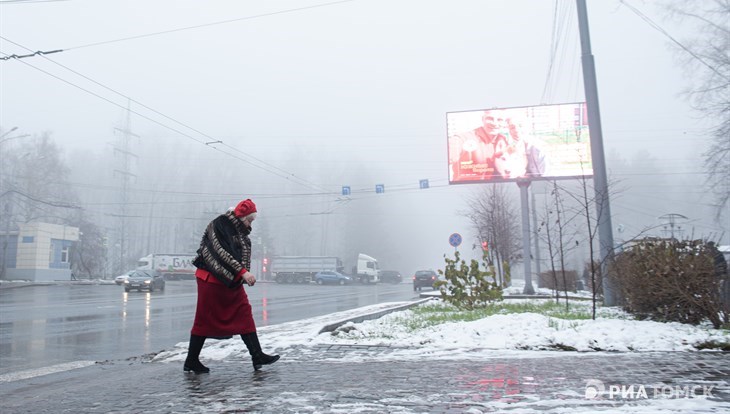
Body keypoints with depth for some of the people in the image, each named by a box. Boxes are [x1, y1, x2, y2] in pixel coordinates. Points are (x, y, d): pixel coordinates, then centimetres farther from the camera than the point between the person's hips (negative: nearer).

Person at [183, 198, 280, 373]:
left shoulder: (240, 230, 11)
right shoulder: (220, 225, -15)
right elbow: (223, 253, -25)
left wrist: (244, 276, 5)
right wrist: (243, 272, -29)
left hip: (232, 282, 8)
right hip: (212, 280, -8)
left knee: (244, 315, 3)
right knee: (205, 320, 1)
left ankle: (257, 356, 4)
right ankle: (191, 361, 15)